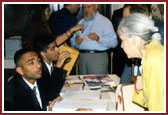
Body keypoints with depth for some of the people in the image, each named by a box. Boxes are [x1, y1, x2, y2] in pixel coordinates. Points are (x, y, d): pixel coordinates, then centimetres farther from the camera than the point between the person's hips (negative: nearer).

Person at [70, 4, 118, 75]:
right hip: (82, 57, 4)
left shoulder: (104, 21, 2)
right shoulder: (81, 22, 19)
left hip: (98, 57, -4)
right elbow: (72, 42, 18)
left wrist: (98, 38, -21)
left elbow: (114, 42, -8)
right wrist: (76, 41, -4)